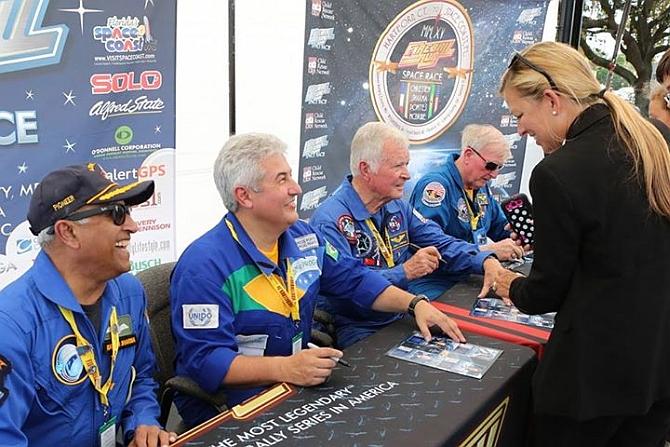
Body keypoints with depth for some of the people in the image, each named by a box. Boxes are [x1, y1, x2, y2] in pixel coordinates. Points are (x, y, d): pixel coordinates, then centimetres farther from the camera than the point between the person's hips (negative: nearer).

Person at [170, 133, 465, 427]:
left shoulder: (303, 237, 5)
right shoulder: (205, 265, -19)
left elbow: (355, 279, 16)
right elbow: (205, 360, -24)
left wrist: (416, 304, 3)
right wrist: (285, 368, -36)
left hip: (297, 388, 8)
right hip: (226, 407, -7)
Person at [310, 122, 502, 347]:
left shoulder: (397, 207, 10)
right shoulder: (330, 220, -18)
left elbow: (441, 244, 11)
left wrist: (486, 262, -6)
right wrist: (405, 272, -29)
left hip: (399, 317, 8)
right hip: (356, 328, -8)